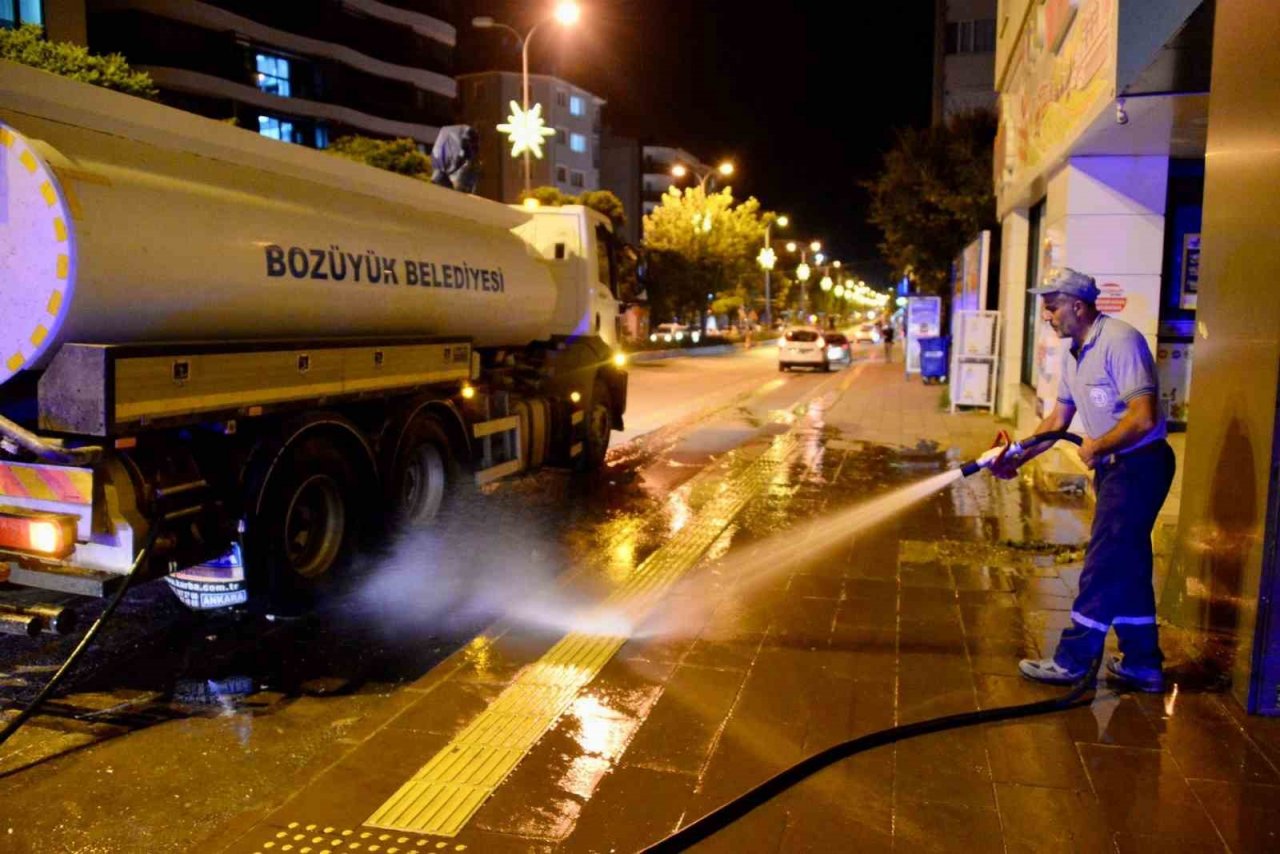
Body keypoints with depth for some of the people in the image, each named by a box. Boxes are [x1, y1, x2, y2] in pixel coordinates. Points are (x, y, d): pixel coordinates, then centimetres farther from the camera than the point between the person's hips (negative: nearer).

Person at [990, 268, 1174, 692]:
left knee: (1104, 566, -3)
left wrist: (1097, 448, -11)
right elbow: (1058, 419, 16)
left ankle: (1072, 660, 7)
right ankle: (1143, 664, 24)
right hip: (1114, 466, 10)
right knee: (1127, 568, 14)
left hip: (1140, 464, -10)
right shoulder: (1074, 353, 10)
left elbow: (1144, 418, -26)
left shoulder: (1120, 341, -20)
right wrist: (1016, 459, 7)